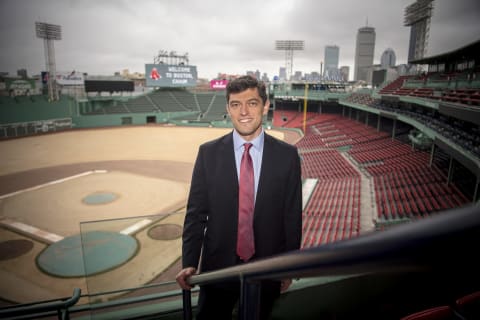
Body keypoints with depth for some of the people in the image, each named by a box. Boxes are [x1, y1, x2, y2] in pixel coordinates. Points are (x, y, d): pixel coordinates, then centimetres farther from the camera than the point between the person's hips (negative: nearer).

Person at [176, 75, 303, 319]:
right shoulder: (208, 153, -6)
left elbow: (292, 215, -2)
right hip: (218, 268, 0)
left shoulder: (287, 155, -7)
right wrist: (189, 263, -9)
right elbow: (196, 213, -4)